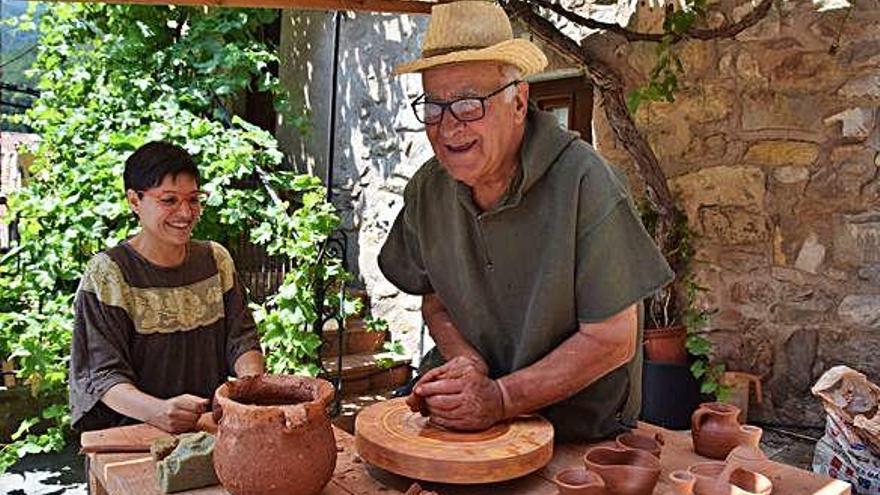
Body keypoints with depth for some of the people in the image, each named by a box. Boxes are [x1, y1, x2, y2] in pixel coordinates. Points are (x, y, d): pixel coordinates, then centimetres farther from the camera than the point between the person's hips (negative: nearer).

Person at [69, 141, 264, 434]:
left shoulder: (216, 260, 11)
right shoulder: (107, 273, -4)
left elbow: (242, 338, 9)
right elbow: (103, 375, -9)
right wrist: (158, 411, -28)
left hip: (215, 425, 5)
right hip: (132, 430, -4)